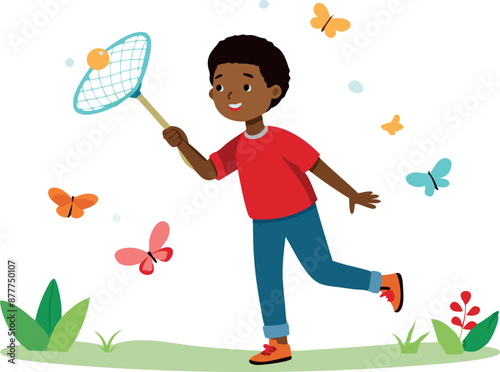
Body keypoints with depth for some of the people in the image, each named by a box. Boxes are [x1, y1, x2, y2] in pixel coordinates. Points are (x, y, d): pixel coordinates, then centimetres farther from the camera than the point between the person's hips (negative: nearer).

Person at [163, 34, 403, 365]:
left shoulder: (283, 140, -22)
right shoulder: (237, 148, -2)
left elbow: (318, 167, -19)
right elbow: (207, 171, -11)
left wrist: (352, 194, -13)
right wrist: (183, 145, -25)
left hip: (299, 215, -6)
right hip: (264, 223, 6)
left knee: (324, 273, 1)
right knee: (266, 279, 6)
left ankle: (385, 282, 21)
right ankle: (279, 344, 17)